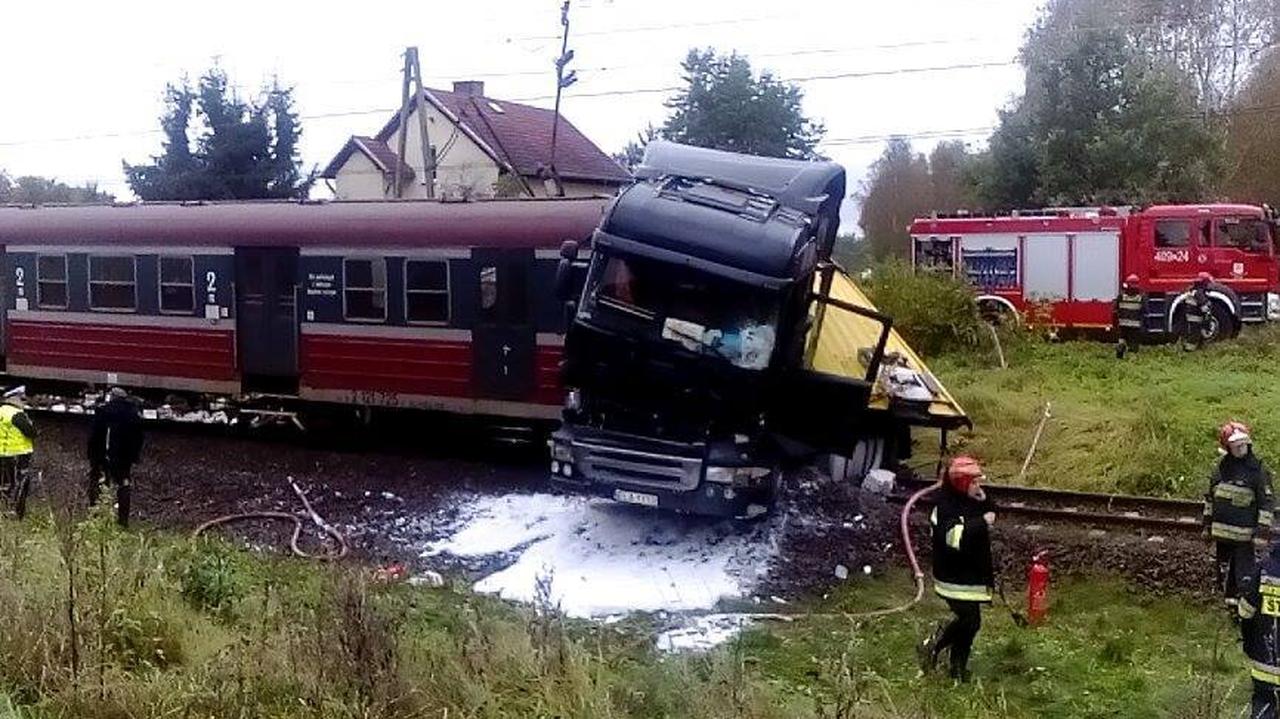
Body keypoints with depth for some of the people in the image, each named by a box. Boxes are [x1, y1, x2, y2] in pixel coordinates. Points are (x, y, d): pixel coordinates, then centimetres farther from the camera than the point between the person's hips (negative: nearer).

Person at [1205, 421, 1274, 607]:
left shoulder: (1257, 469, -8)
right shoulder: (1222, 466, 7)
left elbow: (1266, 501, -8)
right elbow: (1211, 495, 16)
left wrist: (1262, 528, -13)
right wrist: (1207, 521, 16)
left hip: (1244, 532, -5)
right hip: (1220, 529, 5)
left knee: (1243, 570, -7)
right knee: (1223, 565, 17)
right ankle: (1228, 594, 32)